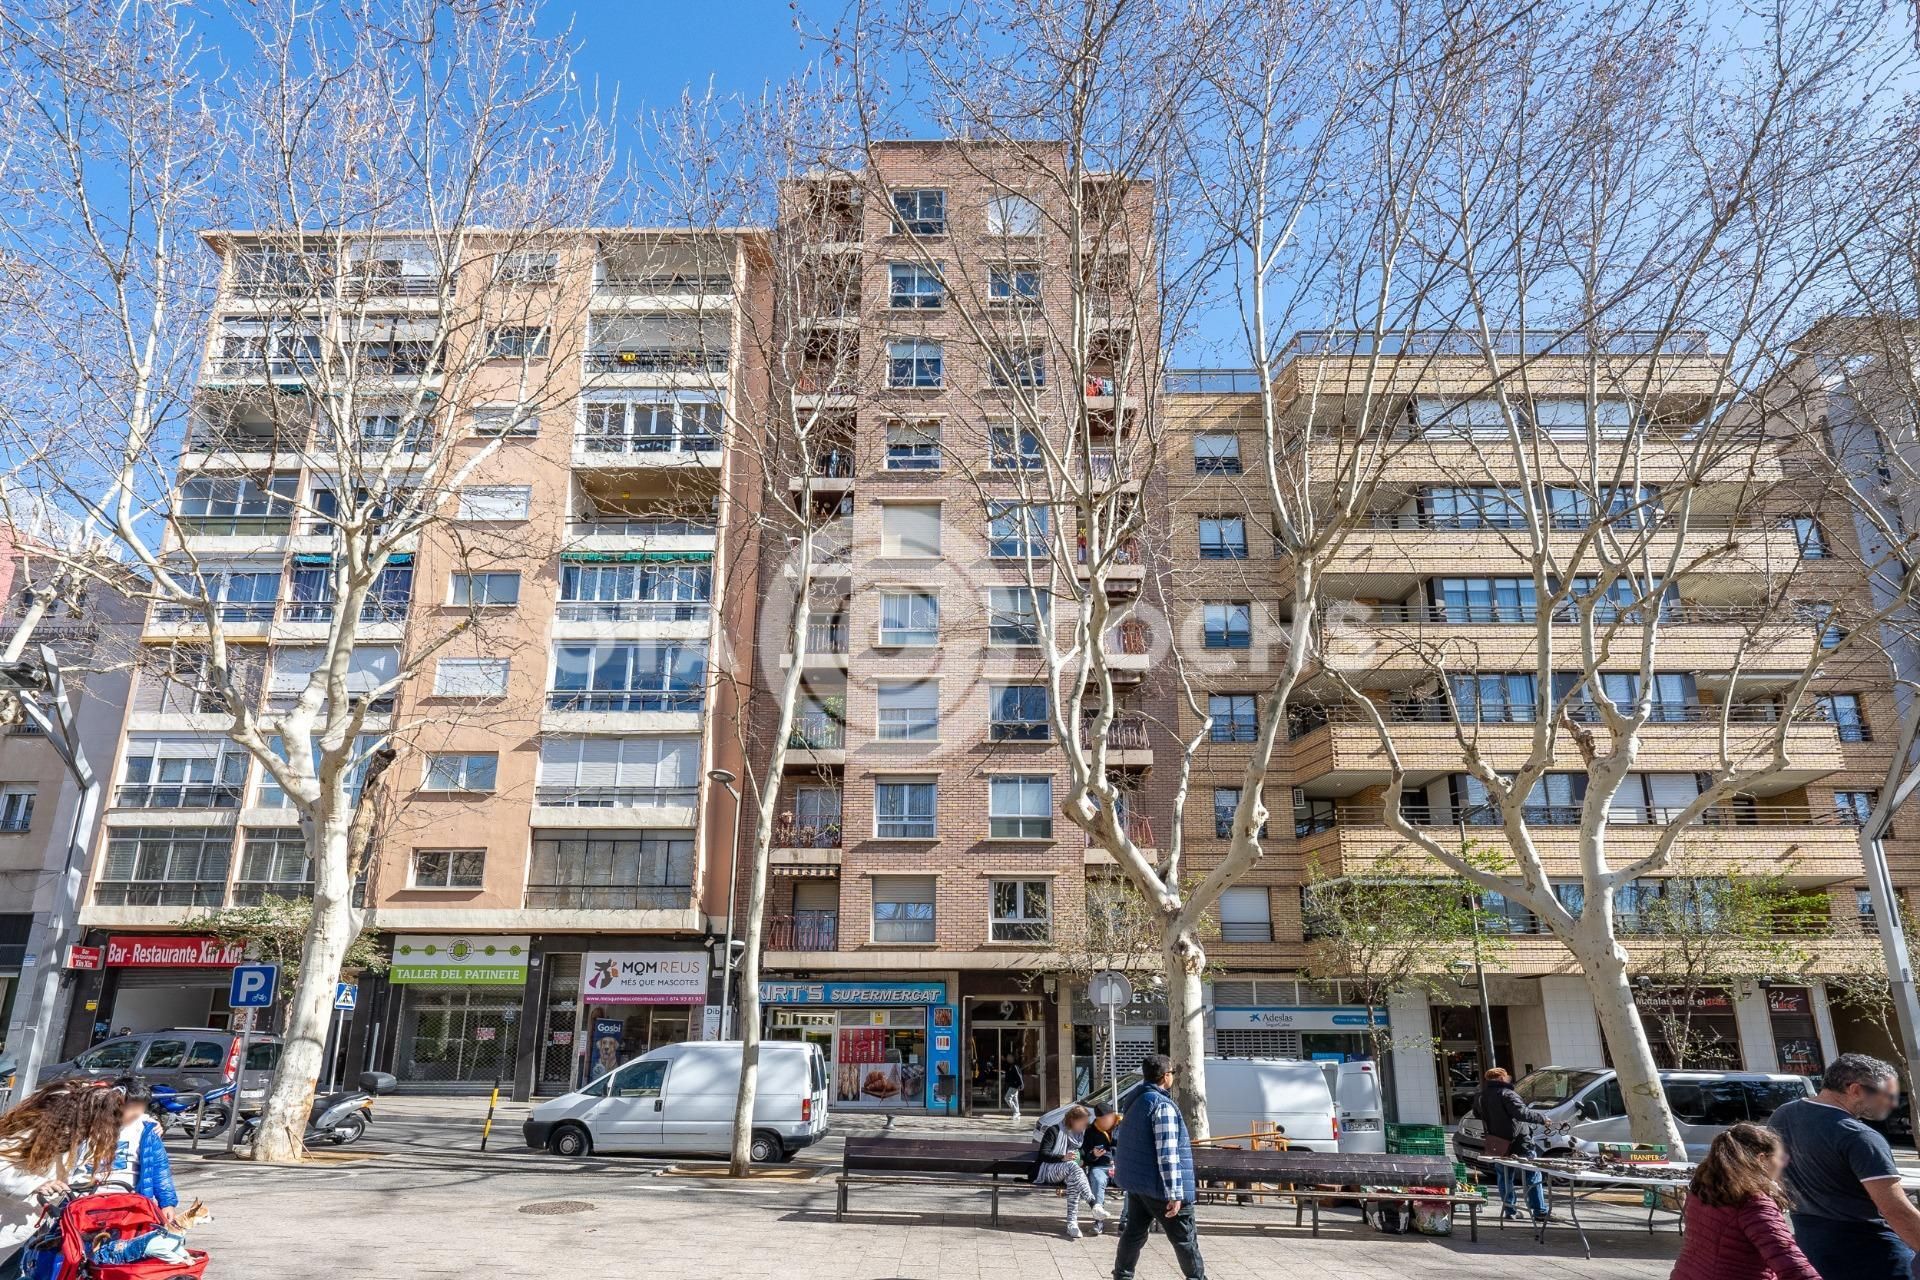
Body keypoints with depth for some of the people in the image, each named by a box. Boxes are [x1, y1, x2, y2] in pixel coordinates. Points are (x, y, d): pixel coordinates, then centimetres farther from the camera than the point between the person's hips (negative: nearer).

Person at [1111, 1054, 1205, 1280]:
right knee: (1184, 1237, 6)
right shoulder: (1163, 1105, -20)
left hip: (1135, 1181, 8)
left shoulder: (1135, 1101, 10)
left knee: (1134, 1231, 13)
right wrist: (1175, 1193, -23)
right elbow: (1167, 1154, -24)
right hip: (1158, 1186, -8)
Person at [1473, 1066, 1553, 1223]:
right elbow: (1522, 1113, -27)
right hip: (1519, 1142, -6)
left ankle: (1510, 1210, 19)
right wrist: (1543, 1117, -18)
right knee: (1533, 1176, 3)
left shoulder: (1480, 1098, 7)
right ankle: (1540, 1212, 0)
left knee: (1505, 1177, 18)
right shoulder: (1506, 1094, -15)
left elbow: (1477, 1114, 21)